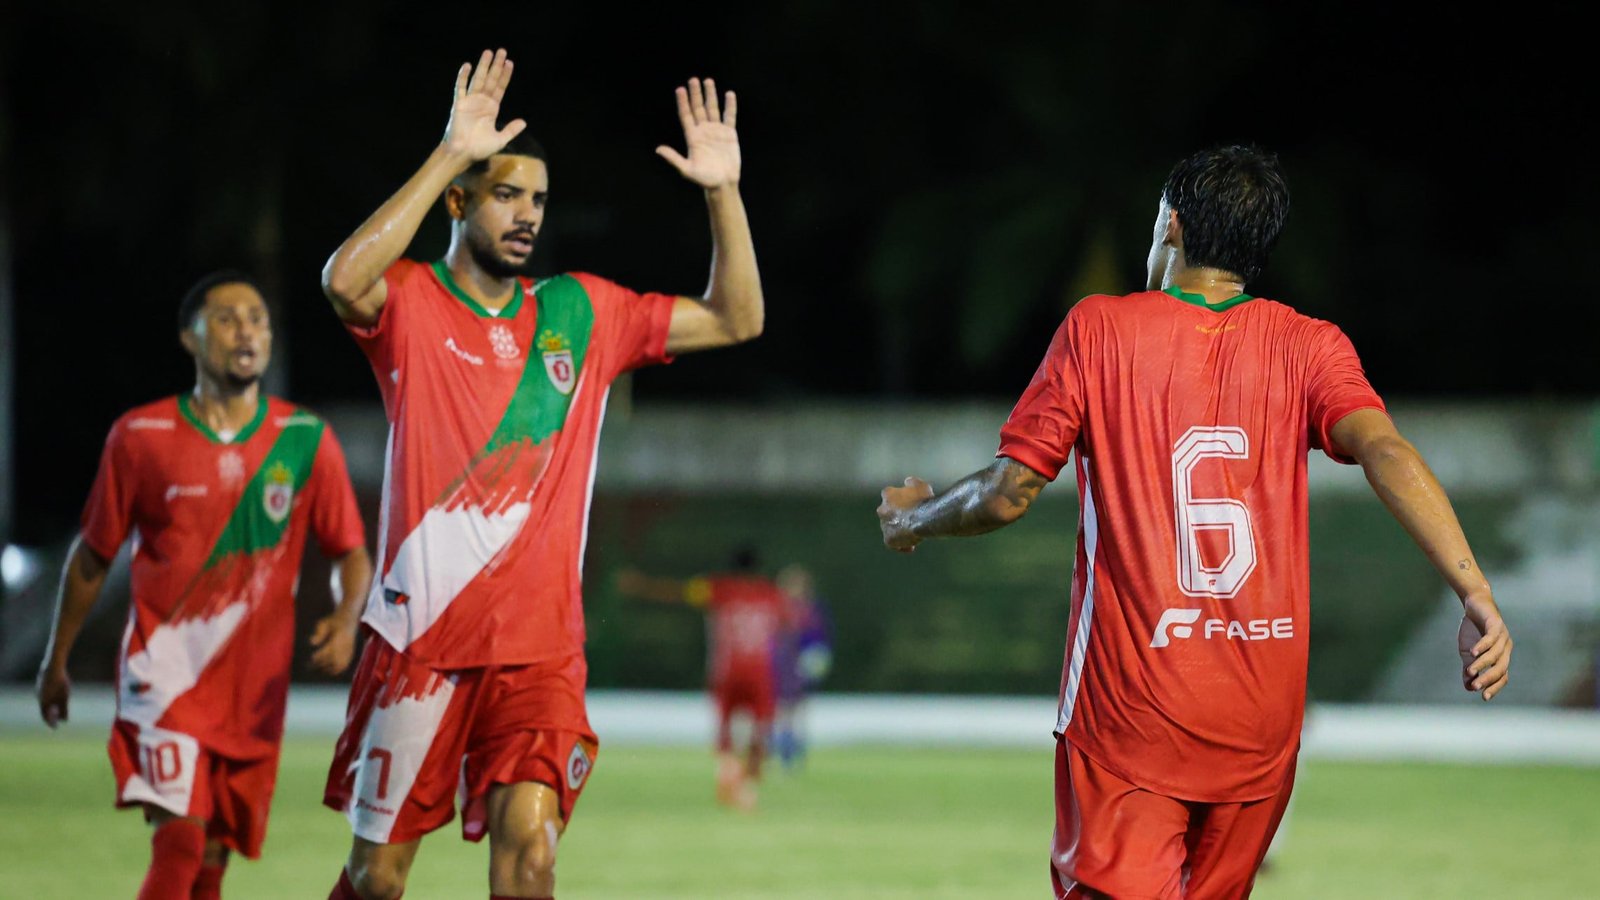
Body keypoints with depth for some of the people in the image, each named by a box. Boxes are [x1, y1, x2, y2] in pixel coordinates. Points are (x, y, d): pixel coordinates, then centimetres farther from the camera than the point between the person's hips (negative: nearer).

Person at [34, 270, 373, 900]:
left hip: (254, 683, 3)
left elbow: (350, 553, 7)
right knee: (180, 837, -19)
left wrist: (347, 618, -14)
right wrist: (56, 662, 16)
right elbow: (92, 556, 10)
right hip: (164, 674, -3)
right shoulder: (140, 436, -1)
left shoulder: (307, 441, 2)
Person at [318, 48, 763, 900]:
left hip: (540, 646, 2)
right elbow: (344, 280, -26)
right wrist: (448, 155, -28)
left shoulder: (582, 312, 10)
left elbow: (734, 319, 13)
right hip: (420, 637, -2)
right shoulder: (410, 302, -2)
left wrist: (724, 192, -1)